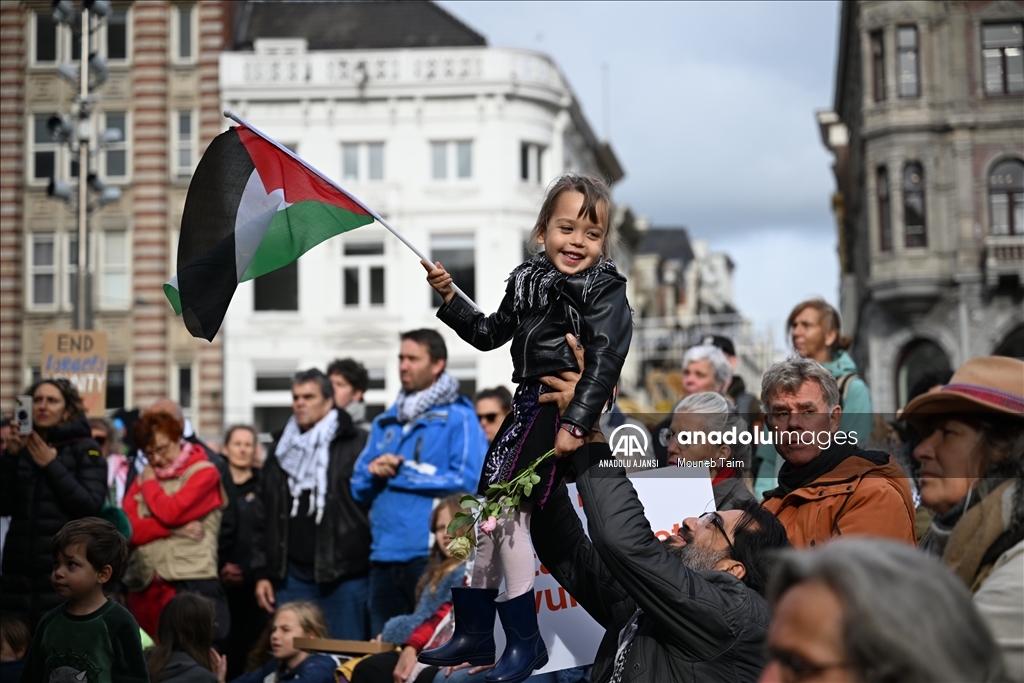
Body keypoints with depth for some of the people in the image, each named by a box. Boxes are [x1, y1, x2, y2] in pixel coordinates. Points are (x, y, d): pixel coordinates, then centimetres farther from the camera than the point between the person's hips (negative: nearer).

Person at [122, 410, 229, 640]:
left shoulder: (204, 472, 1)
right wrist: (173, 529, -11)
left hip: (191, 587, -5)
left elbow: (170, 512, -13)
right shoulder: (143, 479, 17)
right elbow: (128, 529, 3)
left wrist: (150, 483, 4)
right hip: (144, 587, 5)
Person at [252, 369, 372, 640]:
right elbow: (263, 517, 17)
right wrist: (262, 573, 12)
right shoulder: (281, 449, 16)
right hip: (292, 575, 5)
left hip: (343, 576, -5)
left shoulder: (356, 444, -2)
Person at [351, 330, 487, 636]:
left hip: (432, 555, -6)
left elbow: (467, 481, -15)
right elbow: (359, 486, 19)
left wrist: (401, 473, -10)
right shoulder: (385, 422, 18)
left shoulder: (459, 419, -2)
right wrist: (374, 473, -5)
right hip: (385, 554, 7)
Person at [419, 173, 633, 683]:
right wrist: (449, 298, 13)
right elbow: (490, 334, 23)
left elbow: (604, 363, -19)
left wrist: (576, 422, -25)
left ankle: (525, 641, -1)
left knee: (508, 510, -13)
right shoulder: (527, 279, 11)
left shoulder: (605, 289, -10)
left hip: (566, 412, -8)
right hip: (528, 407, 8)